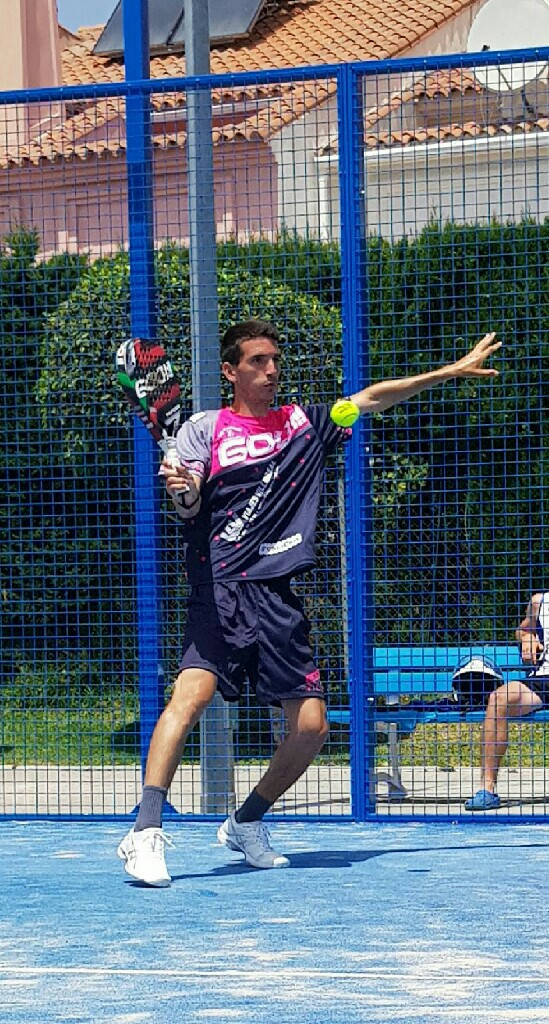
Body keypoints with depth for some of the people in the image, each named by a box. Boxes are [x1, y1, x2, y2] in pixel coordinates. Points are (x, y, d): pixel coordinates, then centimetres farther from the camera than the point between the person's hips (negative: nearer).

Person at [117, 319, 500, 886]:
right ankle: (145, 833, -32)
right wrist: (182, 491, -28)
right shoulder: (205, 428, 7)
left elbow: (373, 396, 24)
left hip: (278, 599, 4)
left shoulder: (305, 424, 18)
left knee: (310, 725, -2)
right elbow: (189, 507, -5)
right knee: (192, 691, -26)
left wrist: (453, 370, 24)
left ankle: (246, 823, 20)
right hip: (219, 589, -4)